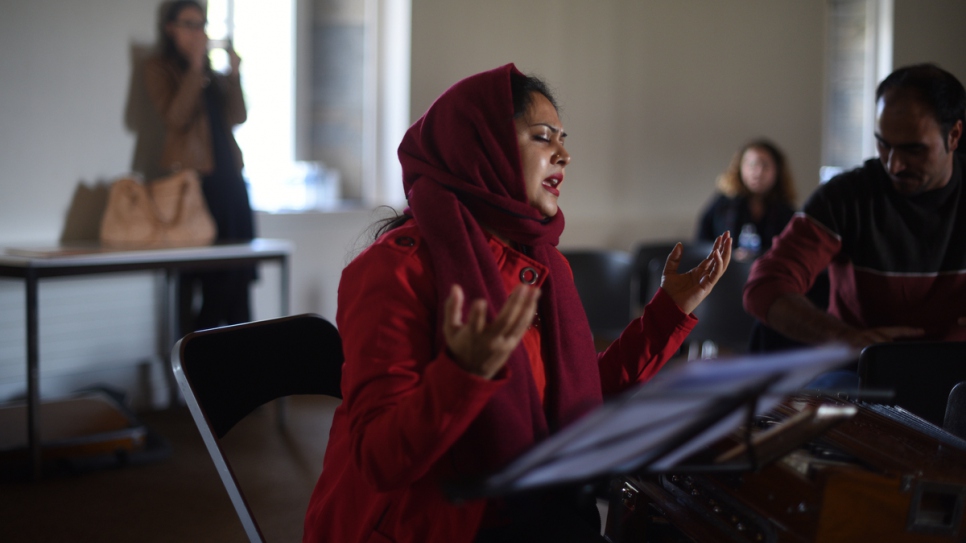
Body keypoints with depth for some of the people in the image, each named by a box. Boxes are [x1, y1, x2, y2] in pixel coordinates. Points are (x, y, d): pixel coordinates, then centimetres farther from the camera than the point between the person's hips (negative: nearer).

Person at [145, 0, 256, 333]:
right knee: (196, 269, -8)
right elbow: (175, 118, -11)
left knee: (236, 272, 0)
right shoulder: (160, 68, 4)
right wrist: (195, 69, -13)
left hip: (227, 175, 6)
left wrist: (234, 75, -4)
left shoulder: (213, 73, 20)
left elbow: (237, 117, 7)